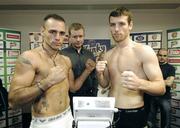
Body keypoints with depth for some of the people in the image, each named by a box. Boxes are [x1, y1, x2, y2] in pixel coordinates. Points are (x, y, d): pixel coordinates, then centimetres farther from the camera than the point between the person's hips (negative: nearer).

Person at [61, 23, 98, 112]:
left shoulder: (90, 55, 6)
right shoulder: (63, 54, -9)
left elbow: (94, 77, 10)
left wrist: (94, 95, 6)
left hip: (88, 97, 4)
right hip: (70, 99, -3)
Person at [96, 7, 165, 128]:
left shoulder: (144, 51, -13)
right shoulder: (108, 55, 4)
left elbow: (161, 87, -16)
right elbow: (105, 84, 10)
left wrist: (139, 84, -35)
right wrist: (99, 74, -10)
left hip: (133, 115, -5)